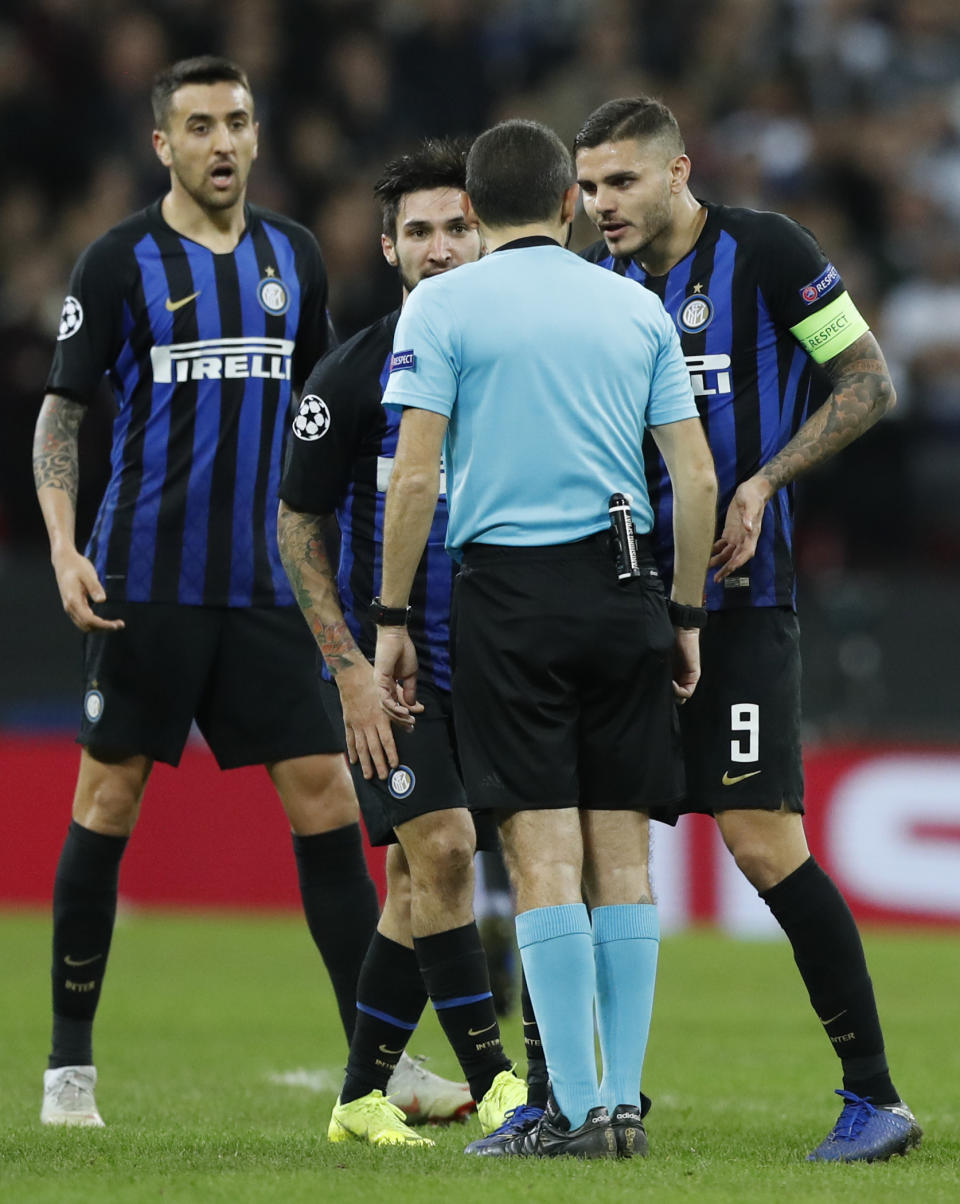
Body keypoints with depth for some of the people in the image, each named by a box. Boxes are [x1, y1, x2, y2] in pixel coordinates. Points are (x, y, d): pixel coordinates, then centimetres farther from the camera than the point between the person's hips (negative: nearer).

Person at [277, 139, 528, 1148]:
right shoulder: (352, 376, -9)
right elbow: (298, 525, -4)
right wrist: (350, 663, -11)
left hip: (482, 664, 4)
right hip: (383, 656, -4)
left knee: (420, 876, 6)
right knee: (442, 847, -17)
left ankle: (361, 1095, 16)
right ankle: (492, 1082, -13)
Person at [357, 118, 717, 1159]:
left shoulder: (443, 305, 0)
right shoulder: (638, 309, 11)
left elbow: (414, 476, -6)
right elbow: (696, 476, 8)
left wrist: (391, 624, -1)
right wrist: (685, 617, 16)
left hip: (510, 587, -3)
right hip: (624, 589, 4)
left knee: (543, 851, -5)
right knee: (621, 851, 6)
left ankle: (577, 1107, -9)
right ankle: (624, 1102, 5)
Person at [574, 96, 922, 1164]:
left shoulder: (762, 252, -5)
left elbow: (868, 381, -3)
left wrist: (763, 484, -12)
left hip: (738, 596, -6)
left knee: (763, 844, -12)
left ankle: (874, 1095, -3)